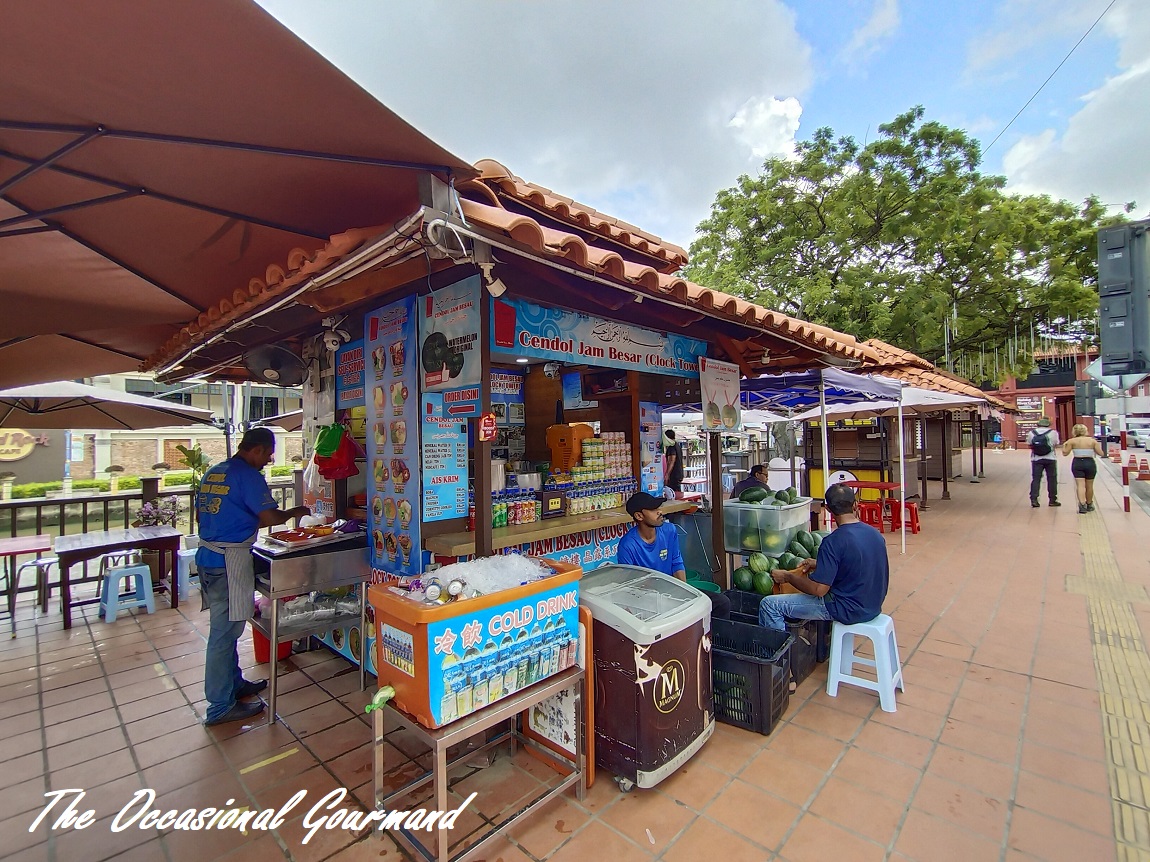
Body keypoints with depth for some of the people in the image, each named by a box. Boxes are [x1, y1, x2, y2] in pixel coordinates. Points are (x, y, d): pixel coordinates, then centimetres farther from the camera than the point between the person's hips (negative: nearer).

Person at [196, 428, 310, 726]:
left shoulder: (212, 473, 14)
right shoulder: (249, 476, -14)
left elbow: (204, 514, 21)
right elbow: (270, 517, -17)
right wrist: (296, 512, 1)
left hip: (207, 554, 10)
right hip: (230, 560, -10)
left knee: (224, 628, 20)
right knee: (224, 631, 0)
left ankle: (234, 683, 35)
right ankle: (221, 707, 11)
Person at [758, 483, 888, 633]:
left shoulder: (833, 542, -23)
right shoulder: (876, 534, 1)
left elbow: (819, 590, -23)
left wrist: (787, 576, -7)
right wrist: (819, 564, 17)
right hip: (873, 607, 9)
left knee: (768, 605, -7)